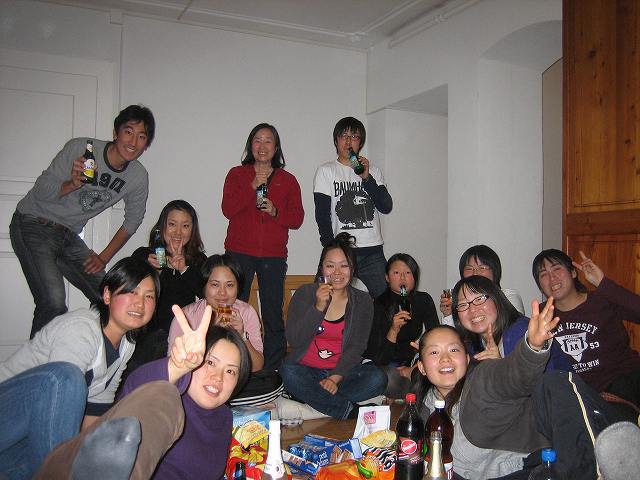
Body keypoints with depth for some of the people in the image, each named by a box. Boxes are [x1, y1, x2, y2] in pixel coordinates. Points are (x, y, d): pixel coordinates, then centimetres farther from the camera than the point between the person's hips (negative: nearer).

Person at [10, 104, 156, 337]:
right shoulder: (79, 148, -19)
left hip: (69, 235, 6)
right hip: (34, 224, -5)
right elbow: (41, 191, -13)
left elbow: (133, 220, 9)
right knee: (54, 303, -22)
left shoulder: (139, 177, -5)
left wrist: (104, 257, 4)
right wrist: (73, 184, -33)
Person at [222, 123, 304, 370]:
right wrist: (253, 186, -11)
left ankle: (272, 371, 8)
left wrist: (275, 211, -11)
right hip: (239, 253, -1)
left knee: (273, 315, -1)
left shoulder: (288, 180, 14)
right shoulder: (237, 174, 11)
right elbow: (228, 209, -3)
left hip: (273, 256, 1)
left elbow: (297, 218, 7)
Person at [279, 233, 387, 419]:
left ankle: (312, 398, -20)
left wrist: (335, 378, -18)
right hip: (306, 370, -1)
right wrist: (318, 307, -18)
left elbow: (356, 346, -3)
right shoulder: (305, 294, 1)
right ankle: (349, 411, -25)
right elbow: (294, 340, -7)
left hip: (342, 371, 1)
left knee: (377, 378, -26)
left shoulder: (362, 301, 4)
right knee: (288, 373, -33)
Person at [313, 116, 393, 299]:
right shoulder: (326, 171, 8)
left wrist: (366, 178, -8)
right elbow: (322, 215, 0)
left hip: (373, 252, 3)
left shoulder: (373, 171, 17)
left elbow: (386, 207, 3)